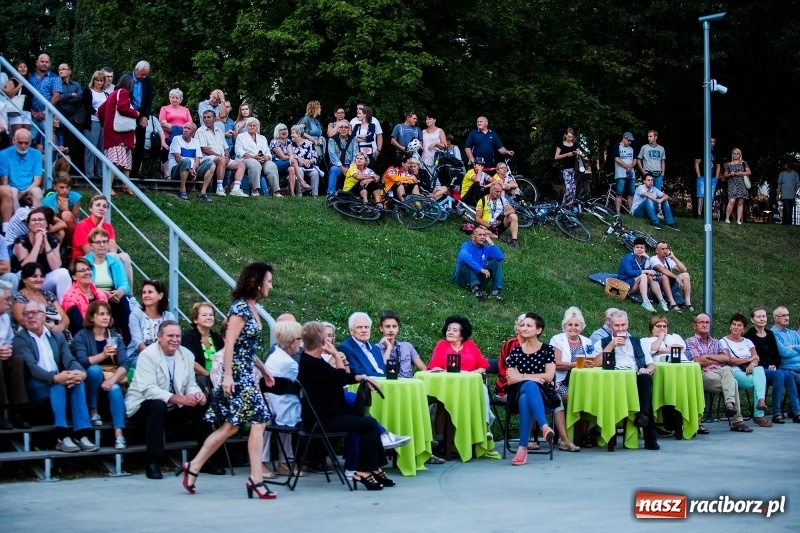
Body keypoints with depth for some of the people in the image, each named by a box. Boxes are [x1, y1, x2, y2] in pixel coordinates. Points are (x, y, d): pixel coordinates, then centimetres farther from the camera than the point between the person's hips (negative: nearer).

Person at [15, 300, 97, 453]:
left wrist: (81, 372, -23)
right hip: (33, 389, -4)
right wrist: (55, 377, -34)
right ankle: (62, 436, -40)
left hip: (58, 383, 4)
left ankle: (82, 434, -35)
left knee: (77, 379, -27)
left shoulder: (57, 337, 15)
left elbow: (69, 360, 2)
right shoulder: (20, 339, -1)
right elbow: (31, 367, -16)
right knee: (57, 383, -33)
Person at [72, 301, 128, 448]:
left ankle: (119, 434, -44)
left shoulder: (115, 337, 7)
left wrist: (112, 379, -24)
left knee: (115, 390, -32)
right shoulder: (81, 336, -3)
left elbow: (124, 364, -5)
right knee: (94, 369, -33)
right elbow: (82, 362, -20)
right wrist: (103, 355, -36)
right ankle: (93, 411, -17)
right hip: (91, 381, -2)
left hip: (112, 379, 2)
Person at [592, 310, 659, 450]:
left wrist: (647, 370, -3)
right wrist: (612, 345, 1)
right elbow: (597, 364, 3)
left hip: (637, 377, 3)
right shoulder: (603, 343, 21)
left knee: (646, 378, -35)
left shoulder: (637, 342, 29)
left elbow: (651, 364, 21)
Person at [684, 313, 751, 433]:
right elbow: (698, 361, -5)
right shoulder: (690, 342, 13)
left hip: (720, 371, 4)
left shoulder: (715, 342, 30)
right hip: (704, 375, -4)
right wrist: (718, 360, 5)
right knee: (732, 382, -31)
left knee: (727, 370, -35)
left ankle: (730, 404, -46)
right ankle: (737, 420, -35)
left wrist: (709, 356, -2)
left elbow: (727, 358, 11)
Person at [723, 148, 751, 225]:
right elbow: (725, 175, 17)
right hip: (732, 184, -1)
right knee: (731, 201, -17)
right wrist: (730, 174, -3)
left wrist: (741, 173, -6)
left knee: (740, 203, -2)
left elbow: (749, 172, 8)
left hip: (741, 184, 1)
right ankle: (727, 218, -13)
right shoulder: (729, 164, 13)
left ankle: (739, 220, -1)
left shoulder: (743, 163, 12)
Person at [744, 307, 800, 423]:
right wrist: (767, 367, -13)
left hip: (771, 369, 5)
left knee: (788, 375, -26)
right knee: (779, 375, -33)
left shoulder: (770, 335, 19)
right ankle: (776, 413, -31)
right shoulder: (749, 336, 0)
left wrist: (774, 365, -1)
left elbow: (777, 355, 20)